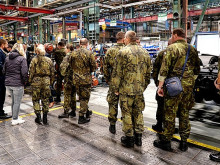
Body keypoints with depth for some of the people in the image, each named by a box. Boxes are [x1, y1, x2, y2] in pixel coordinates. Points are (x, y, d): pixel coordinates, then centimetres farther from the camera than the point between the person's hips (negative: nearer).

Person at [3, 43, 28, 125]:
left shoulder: (7, 58, 8)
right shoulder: (22, 59, -12)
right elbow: (24, 73, -16)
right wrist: (25, 81, -2)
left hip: (8, 83, 7)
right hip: (18, 84, -6)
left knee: (14, 101, 20)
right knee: (17, 102, 5)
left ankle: (14, 117, 30)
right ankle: (15, 120, 14)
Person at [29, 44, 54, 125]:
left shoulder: (34, 59, -6)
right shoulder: (49, 60, 3)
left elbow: (31, 71, -6)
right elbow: (52, 72, 7)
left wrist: (30, 80, 5)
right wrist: (50, 81, 16)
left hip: (36, 80, -3)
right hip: (46, 80, 3)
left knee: (36, 99, 10)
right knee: (45, 99, 12)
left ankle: (38, 117, 9)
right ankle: (45, 118, 16)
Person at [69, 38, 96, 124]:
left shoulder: (73, 53, 1)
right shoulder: (89, 53, -13)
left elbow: (71, 65, 11)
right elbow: (94, 67, -8)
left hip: (76, 79, 5)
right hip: (86, 79, -5)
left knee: (81, 97, 20)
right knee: (85, 98, 5)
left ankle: (86, 110, 37)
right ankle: (81, 117, 10)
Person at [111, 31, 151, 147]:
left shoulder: (123, 52, -9)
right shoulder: (145, 53, 8)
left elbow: (117, 73, -10)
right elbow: (148, 73, 12)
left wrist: (116, 88, -1)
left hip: (126, 89, -5)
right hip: (140, 89, 5)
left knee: (127, 113, 7)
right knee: (138, 113, 16)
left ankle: (129, 138, 17)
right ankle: (138, 137, 26)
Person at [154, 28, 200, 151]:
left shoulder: (172, 48, -8)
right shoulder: (193, 49, 10)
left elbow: (164, 69, -14)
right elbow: (197, 70, 16)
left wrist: (160, 86, -10)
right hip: (188, 86, 6)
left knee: (170, 114, 3)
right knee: (185, 114, 14)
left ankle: (166, 141, 14)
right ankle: (184, 142, 24)